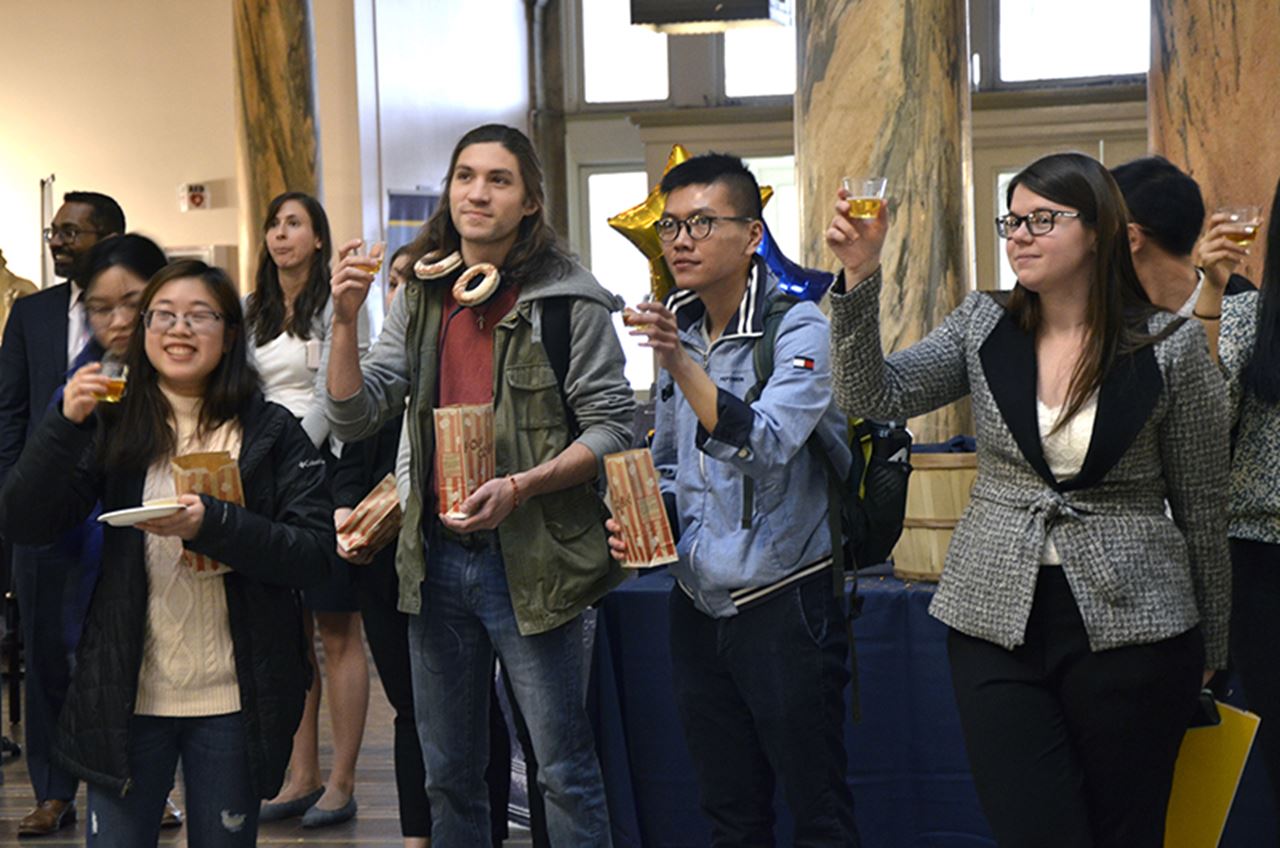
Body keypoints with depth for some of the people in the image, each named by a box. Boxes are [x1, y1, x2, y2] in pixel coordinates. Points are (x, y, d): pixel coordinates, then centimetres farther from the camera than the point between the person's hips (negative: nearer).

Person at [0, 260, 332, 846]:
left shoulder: (272, 434, -1)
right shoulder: (113, 427, 3)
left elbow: (314, 555, -9)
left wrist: (211, 524, -22)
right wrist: (66, 424, -19)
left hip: (233, 696, -1)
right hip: (127, 692, 1)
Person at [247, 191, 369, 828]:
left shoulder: (334, 304, -2)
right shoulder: (251, 312, 15)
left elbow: (331, 394, -10)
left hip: (323, 468, -6)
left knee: (338, 633, -4)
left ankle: (341, 783, -1)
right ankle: (302, 777, 13)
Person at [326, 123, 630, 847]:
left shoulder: (568, 299, -7)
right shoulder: (422, 299, 9)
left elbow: (613, 427, -9)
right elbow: (354, 418, 4)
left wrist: (520, 488, -22)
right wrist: (346, 318, -11)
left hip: (532, 561, -5)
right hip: (437, 556, 5)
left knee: (564, 769, 1)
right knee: (448, 773, 16)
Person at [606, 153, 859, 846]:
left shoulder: (799, 330, -12)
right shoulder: (678, 330, 9)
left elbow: (764, 446, -28)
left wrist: (680, 364, -35)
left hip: (784, 603, -6)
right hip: (698, 607, 6)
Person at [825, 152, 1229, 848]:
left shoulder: (1170, 347, -3)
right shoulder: (983, 327, 5)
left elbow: (1201, 503, 4)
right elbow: (872, 397, -5)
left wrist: (1209, 648, 9)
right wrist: (859, 275, -17)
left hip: (1128, 626, -2)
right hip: (996, 620, 2)